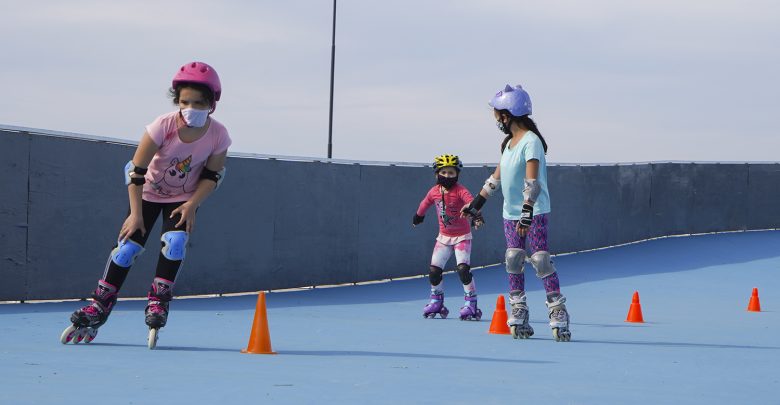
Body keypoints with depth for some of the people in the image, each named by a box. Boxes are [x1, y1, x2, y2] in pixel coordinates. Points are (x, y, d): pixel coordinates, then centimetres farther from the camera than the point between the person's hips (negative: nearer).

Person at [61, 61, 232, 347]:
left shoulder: (218, 136, -24)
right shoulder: (163, 126, -30)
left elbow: (212, 175, -6)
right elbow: (136, 170, -23)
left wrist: (192, 205, -19)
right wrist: (136, 214, -22)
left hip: (185, 198, 1)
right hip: (149, 193, -1)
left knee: (175, 242, -23)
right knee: (127, 246, -8)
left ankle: (158, 302, -8)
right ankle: (99, 307, 4)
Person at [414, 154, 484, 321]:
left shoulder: (460, 191, -17)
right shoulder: (434, 191, -2)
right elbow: (425, 204, 19)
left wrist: (476, 216, -56)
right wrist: (418, 216, 37)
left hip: (462, 236, -5)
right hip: (444, 236, 5)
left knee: (463, 268, -18)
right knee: (434, 270, 2)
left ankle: (471, 303, -8)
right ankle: (436, 301, 23)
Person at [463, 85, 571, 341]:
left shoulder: (531, 142, -13)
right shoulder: (509, 142, 15)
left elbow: (532, 180, -23)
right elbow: (497, 177, 24)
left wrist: (527, 212, -31)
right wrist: (477, 203, 27)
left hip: (534, 214, -8)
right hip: (511, 214, 8)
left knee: (541, 261, -13)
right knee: (513, 263, 4)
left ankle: (558, 315, -12)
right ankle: (518, 316, 9)